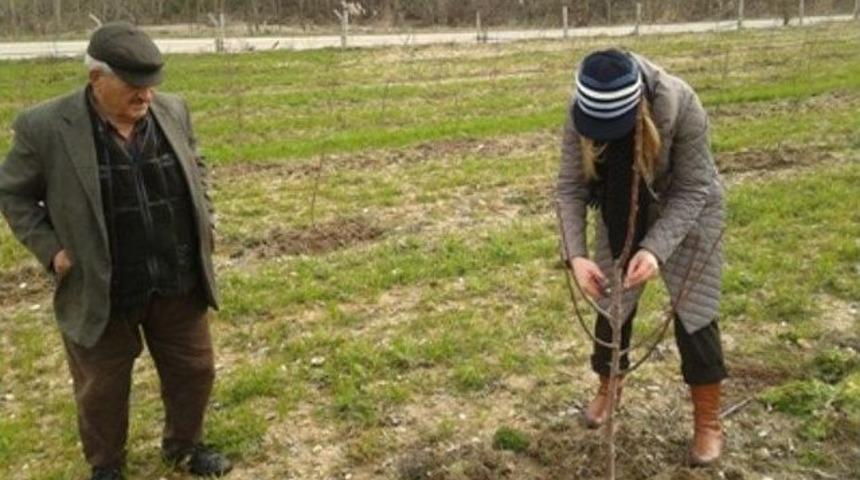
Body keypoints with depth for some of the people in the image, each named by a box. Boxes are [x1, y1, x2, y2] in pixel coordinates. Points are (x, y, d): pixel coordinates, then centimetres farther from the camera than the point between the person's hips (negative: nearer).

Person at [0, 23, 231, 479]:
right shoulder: (45, 127, -15)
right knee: (102, 388, 14)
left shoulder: (173, 111, -3)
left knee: (193, 370, 16)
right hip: (100, 291, -3)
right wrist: (51, 250, -10)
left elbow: (195, 168, 12)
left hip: (178, 284, 4)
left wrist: (202, 223, 4)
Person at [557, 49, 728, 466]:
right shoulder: (580, 113, -26)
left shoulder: (680, 106, -35)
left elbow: (692, 190, -27)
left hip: (686, 213, -3)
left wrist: (656, 248, -40)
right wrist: (575, 253, -33)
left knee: (692, 311, -2)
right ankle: (608, 388, 36)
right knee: (610, 303, 10)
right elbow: (570, 186, -20)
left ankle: (708, 419, 15)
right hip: (620, 215, 3)